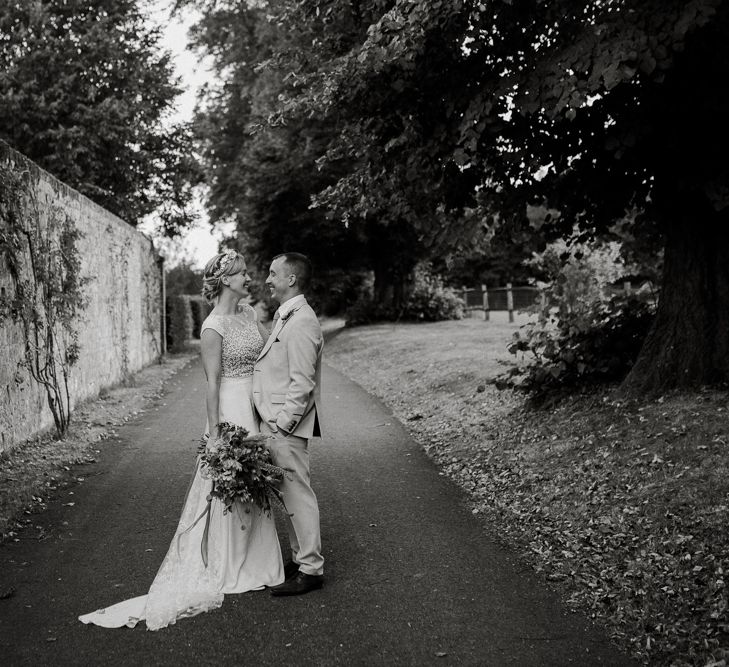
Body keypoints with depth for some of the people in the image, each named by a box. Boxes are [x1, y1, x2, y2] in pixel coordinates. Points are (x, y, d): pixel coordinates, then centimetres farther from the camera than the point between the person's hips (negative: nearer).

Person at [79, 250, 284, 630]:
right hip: (230, 409, -8)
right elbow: (212, 382, -17)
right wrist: (214, 434, -17)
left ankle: (249, 560, 30)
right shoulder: (213, 327, -15)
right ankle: (222, 568, 17)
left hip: (256, 408, 8)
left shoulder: (248, 313, 8)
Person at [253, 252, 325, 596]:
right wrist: (273, 425, 16)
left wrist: (281, 426, -19)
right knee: (290, 495, 16)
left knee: (298, 495, -2)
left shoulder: (301, 322, -17)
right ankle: (300, 558, 28)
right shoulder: (284, 318, 16)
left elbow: (302, 384, -21)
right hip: (275, 423, 10)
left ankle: (311, 570, 8)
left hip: (287, 426, -10)